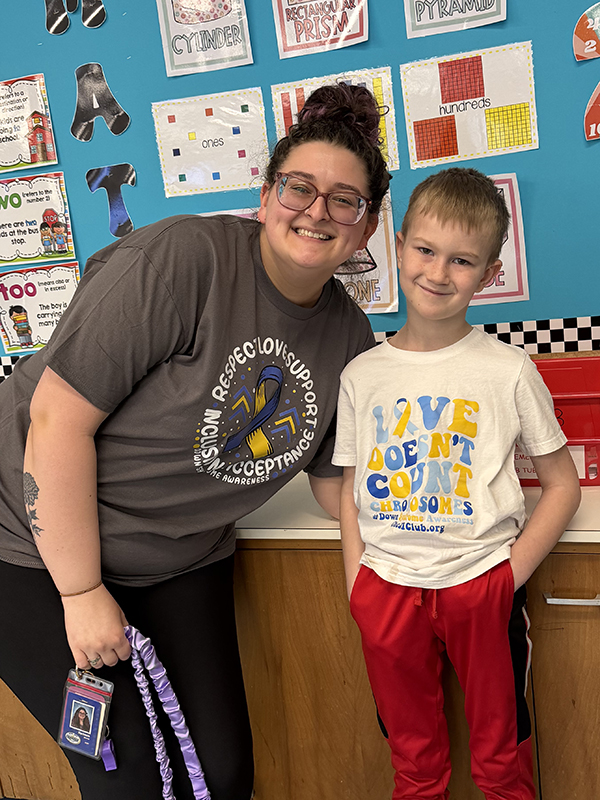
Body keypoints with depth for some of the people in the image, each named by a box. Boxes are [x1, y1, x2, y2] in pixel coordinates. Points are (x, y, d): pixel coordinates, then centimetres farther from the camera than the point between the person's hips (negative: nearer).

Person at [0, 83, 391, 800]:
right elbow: (58, 417, -24)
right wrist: (82, 593, -19)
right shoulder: (181, 258, -24)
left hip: (179, 565, 6)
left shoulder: (349, 335, -2)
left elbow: (335, 483, 7)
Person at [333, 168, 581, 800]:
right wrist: (356, 576, -1)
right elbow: (352, 484, 8)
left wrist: (513, 571, -9)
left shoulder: (508, 370, -6)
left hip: (480, 585, -2)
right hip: (386, 587, 2)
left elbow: (562, 484, 0)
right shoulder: (361, 375, 2)